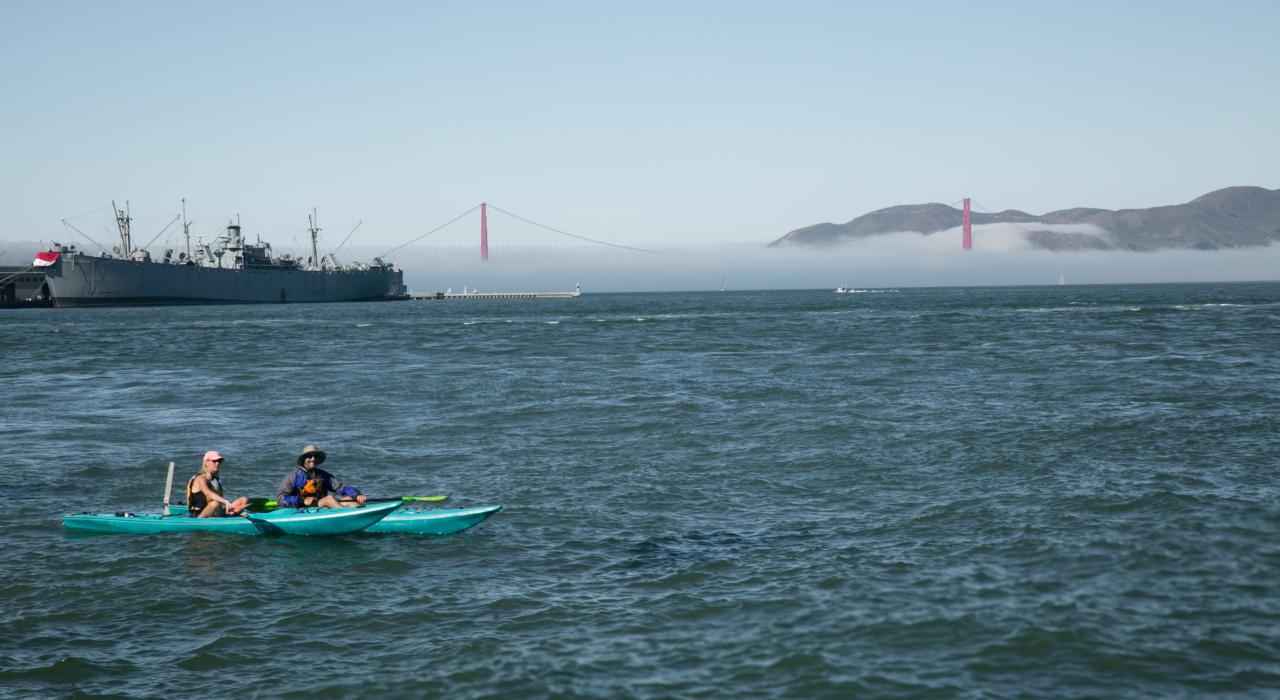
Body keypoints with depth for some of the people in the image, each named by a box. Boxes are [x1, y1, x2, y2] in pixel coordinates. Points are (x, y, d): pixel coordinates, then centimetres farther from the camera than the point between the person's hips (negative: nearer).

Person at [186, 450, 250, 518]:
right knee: (216, 503, -41)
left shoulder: (216, 479, 15)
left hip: (217, 514, 8)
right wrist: (226, 502, -43)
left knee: (244, 500, -3)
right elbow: (208, 493, -31)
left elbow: (220, 498, 11)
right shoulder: (201, 479, -10)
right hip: (200, 515, -8)